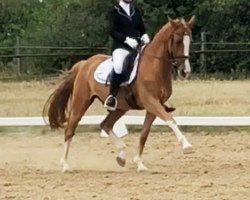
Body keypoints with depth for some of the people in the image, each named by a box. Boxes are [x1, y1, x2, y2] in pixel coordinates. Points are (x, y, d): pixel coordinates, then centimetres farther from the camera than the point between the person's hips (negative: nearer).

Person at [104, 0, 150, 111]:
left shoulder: (136, 11, 17)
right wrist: (126, 39, -23)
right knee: (118, 66, -35)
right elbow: (112, 31, -8)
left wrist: (144, 36, -3)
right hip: (120, 47, -6)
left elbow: (142, 29, 21)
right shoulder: (115, 11, 2)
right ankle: (112, 97, -32)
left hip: (136, 47, 6)